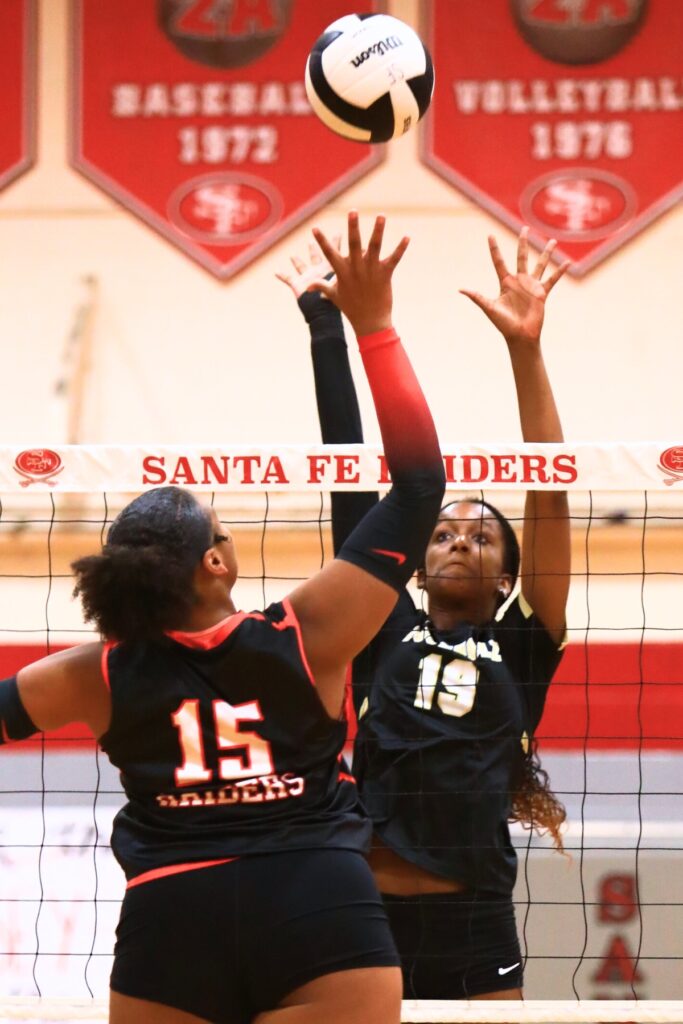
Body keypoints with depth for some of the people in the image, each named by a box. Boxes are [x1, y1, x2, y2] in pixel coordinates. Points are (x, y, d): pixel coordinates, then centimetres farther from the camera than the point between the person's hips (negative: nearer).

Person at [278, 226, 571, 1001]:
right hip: (363, 932, 1)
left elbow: (549, 496, 3)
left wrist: (525, 350, -5)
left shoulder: (522, 649, 10)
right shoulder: (386, 632, 13)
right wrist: (325, 327, 12)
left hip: (475, 937, -1)